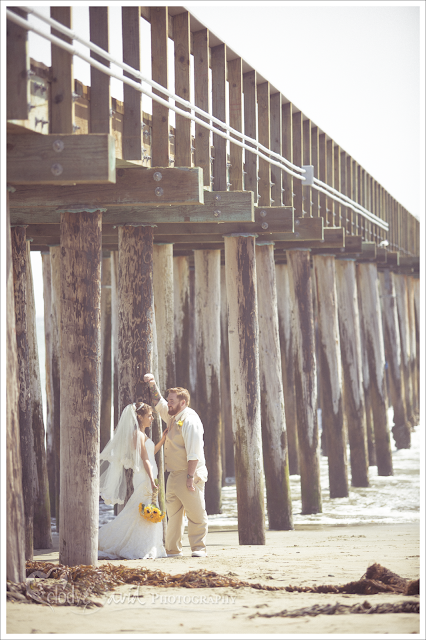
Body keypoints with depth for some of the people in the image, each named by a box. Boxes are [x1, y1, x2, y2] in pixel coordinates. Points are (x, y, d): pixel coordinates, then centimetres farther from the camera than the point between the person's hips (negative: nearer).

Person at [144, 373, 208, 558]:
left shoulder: (189, 420, -14)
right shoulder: (172, 417, 15)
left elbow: (194, 452, -20)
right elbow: (158, 404, 31)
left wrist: (190, 477, -24)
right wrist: (153, 385, 16)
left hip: (189, 475, -10)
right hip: (174, 474, 10)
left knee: (196, 514, -5)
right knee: (173, 514, 10)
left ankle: (198, 548, -2)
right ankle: (172, 550, 14)